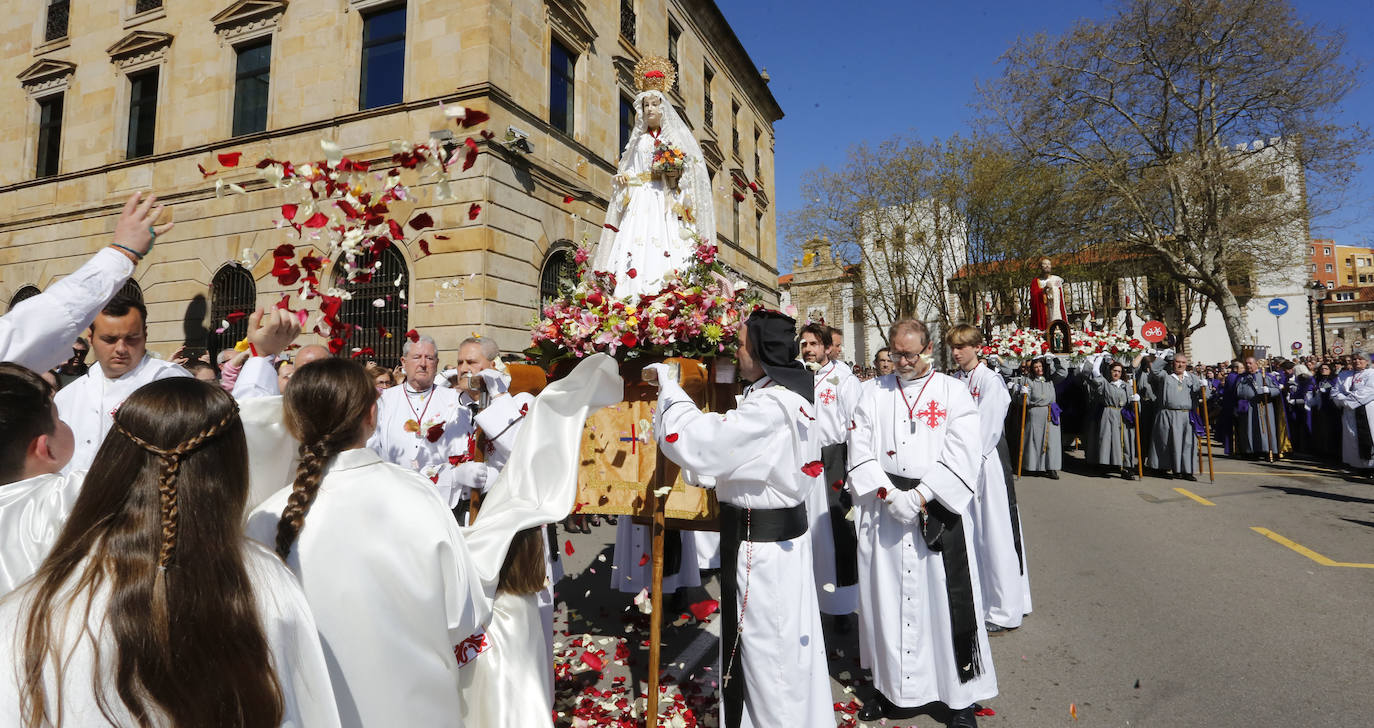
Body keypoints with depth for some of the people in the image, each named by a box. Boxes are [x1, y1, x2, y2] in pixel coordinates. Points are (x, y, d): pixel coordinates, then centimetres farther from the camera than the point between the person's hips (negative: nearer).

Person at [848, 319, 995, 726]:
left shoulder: (953, 393, 1)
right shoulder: (874, 396, 8)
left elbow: (962, 455, -8)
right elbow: (860, 453, 1)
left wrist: (920, 496, -15)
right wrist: (888, 494, -12)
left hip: (939, 513, -2)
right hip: (884, 515, 2)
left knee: (944, 601, 3)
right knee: (888, 600, 8)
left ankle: (959, 695, 20)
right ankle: (894, 688, 24)